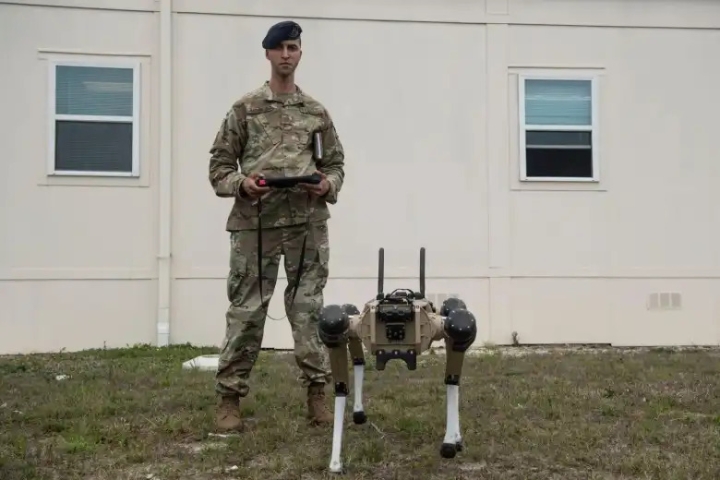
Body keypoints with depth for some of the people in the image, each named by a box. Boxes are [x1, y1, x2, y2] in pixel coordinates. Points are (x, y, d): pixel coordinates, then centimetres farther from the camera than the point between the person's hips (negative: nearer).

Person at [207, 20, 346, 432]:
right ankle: (230, 398, 9)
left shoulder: (317, 112, 13)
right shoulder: (245, 109, 7)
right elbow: (220, 164, 6)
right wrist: (240, 184, -13)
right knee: (246, 311, 1)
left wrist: (328, 185, -6)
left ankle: (317, 394, 12)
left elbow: (336, 163, 16)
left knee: (309, 309, 4)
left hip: (307, 222, 2)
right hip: (255, 221, -1)